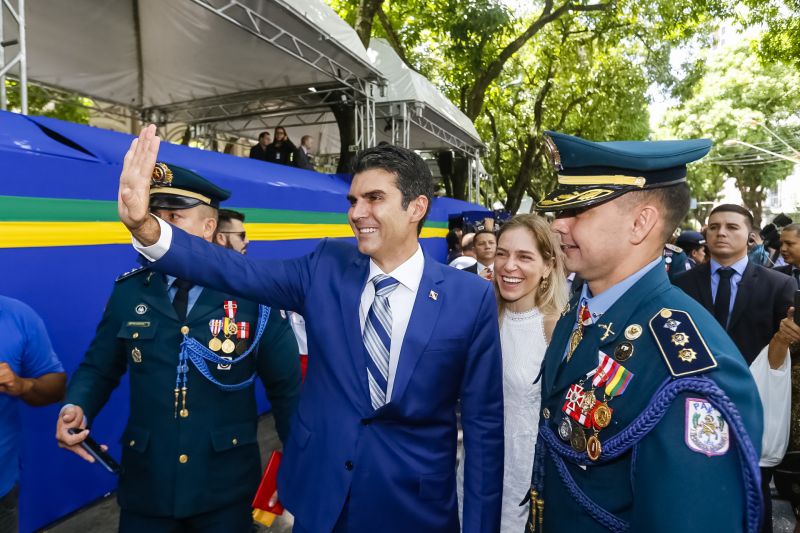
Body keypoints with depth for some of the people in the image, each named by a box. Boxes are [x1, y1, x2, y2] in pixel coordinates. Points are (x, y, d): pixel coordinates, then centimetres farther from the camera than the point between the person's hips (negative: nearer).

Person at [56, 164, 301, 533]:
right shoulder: (128, 291, -1)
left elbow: (286, 386, -4)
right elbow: (99, 367, 10)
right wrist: (76, 409, -11)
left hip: (226, 485, -2)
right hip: (146, 481, 2)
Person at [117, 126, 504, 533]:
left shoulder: (471, 298, -12)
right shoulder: (326, 268, -4)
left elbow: (483, 424, -7)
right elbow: (239, 272, -15)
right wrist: (144, 225, -29)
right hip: (317, 497, 3)